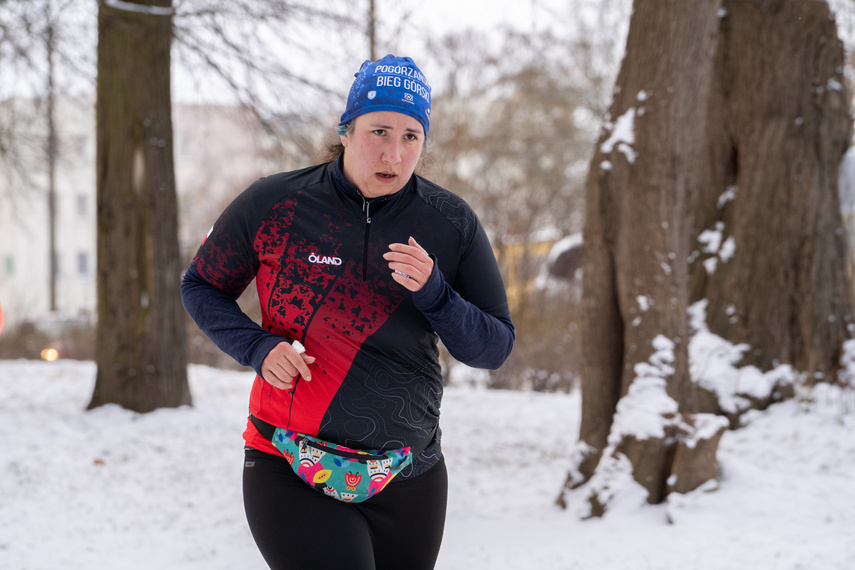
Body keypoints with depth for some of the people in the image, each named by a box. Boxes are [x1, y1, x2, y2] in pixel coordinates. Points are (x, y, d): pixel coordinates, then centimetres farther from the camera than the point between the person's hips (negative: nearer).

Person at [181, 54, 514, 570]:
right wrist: (257, 347, -12)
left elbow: (495, 349, 0)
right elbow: (201, 286, 7)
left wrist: (433, 294, -19)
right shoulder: (274, 204, -7)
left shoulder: (453, 225, -2)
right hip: (291, 478, -3)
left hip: (410, 483, 3)